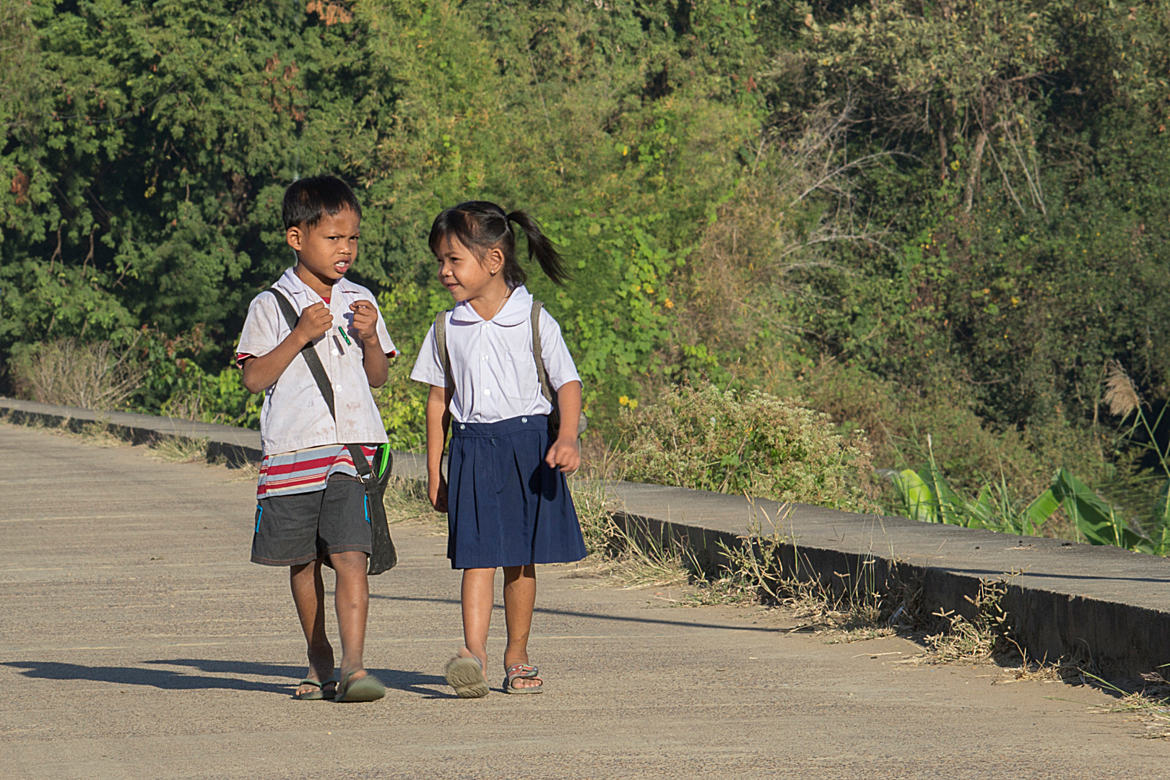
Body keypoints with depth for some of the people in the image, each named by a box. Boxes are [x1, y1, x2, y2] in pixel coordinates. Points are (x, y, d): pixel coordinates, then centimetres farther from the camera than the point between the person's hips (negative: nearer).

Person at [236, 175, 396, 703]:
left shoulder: (359, 302, 11)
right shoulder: (271, 307, 1)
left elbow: (378, 377, 14)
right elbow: (254, 378, -5)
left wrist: (369, 338, -5)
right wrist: (300, 336, -14)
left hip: (352, 449, 1)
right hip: (292, 451, -1)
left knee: (350, 555, -13)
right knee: (303, 561, 9)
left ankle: (353, 666, -19)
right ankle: (319, 661, 25)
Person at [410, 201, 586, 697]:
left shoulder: (535, 321, -2)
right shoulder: (447, 329, 7)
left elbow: (568, 384, -3)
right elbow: (439, 400, 13)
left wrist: (567, 439, -19)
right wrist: (434, 471, 11)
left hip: (527, 443, -1)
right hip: (472, 448, 1)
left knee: (520, 561, 6)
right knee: (478, 555, -12)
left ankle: (517, 656, 17)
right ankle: (473, 652, -22)